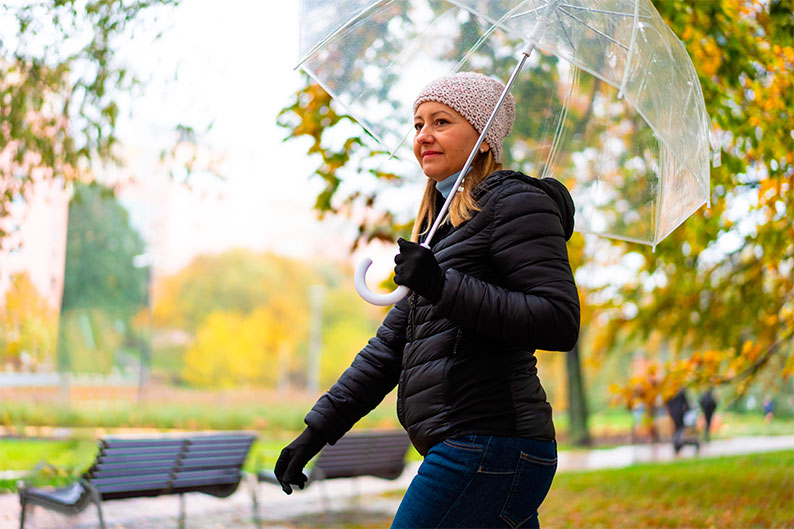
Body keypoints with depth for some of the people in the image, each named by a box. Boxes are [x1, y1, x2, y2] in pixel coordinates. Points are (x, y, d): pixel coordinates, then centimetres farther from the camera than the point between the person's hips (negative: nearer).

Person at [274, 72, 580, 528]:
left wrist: (445, 288, -21)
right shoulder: (440, 225, 24)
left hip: (489, 447, -9)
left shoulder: (515, 201, -4)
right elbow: (392, 344, 23)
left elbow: (560, 323, -15)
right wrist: (319, 429, 18)